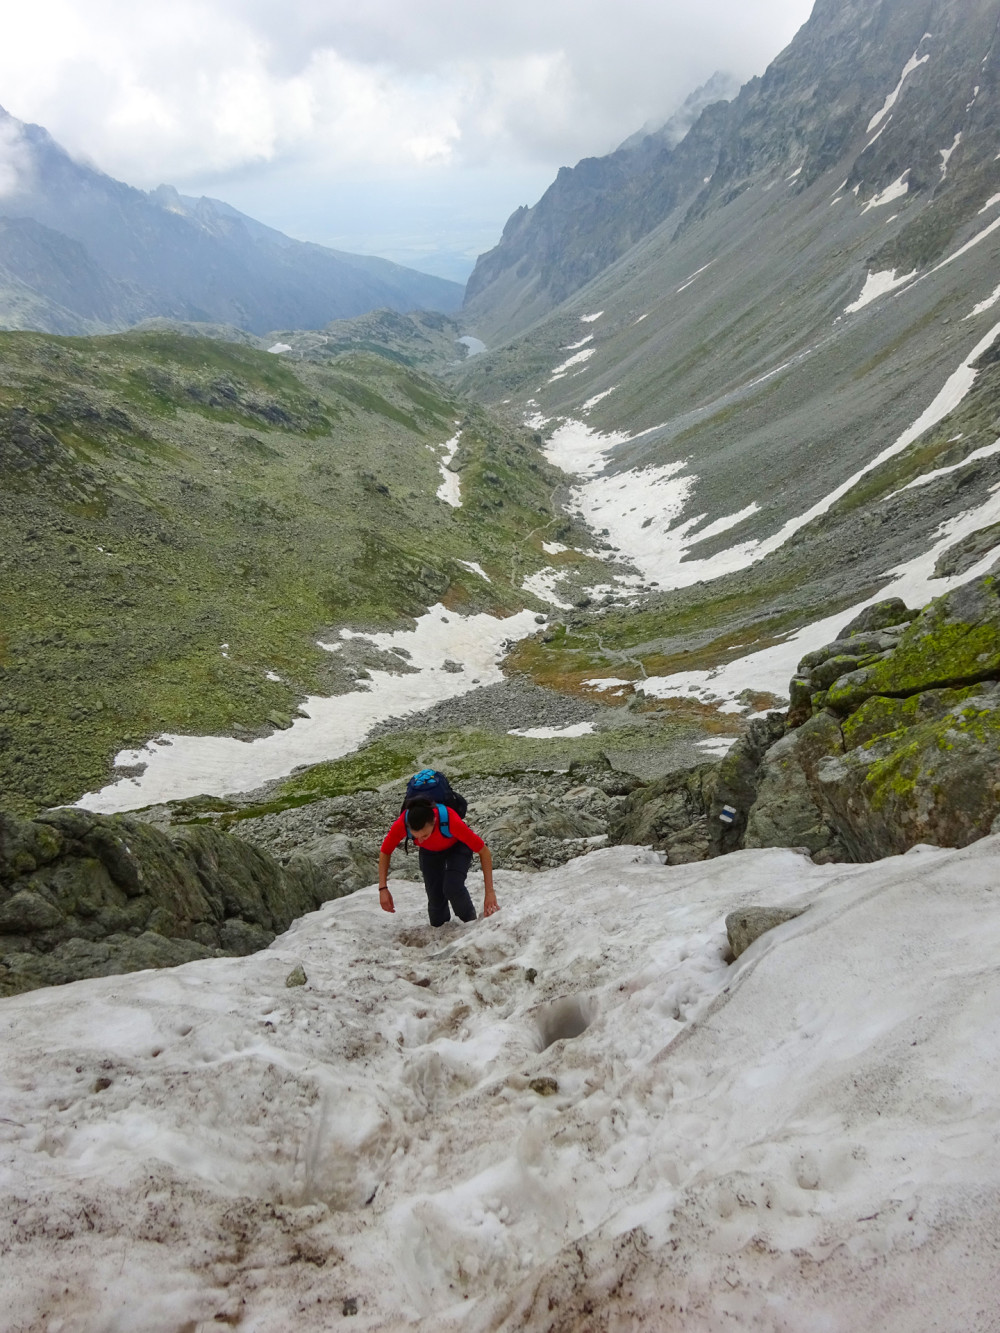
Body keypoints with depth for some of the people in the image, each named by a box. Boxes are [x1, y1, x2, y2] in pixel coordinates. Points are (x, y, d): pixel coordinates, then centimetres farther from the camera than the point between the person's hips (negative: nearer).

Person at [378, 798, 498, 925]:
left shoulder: (450, 821, -43)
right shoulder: (401, 824, -36)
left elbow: (484, 851, -31)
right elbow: (385, 852, -15)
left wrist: (490, 892, -32)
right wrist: (383, 889, -20)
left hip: (457, 846, -3)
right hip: (429, 851, 3)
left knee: (452, 888, -25)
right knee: (435, 897, -4)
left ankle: (471, 923, 2)